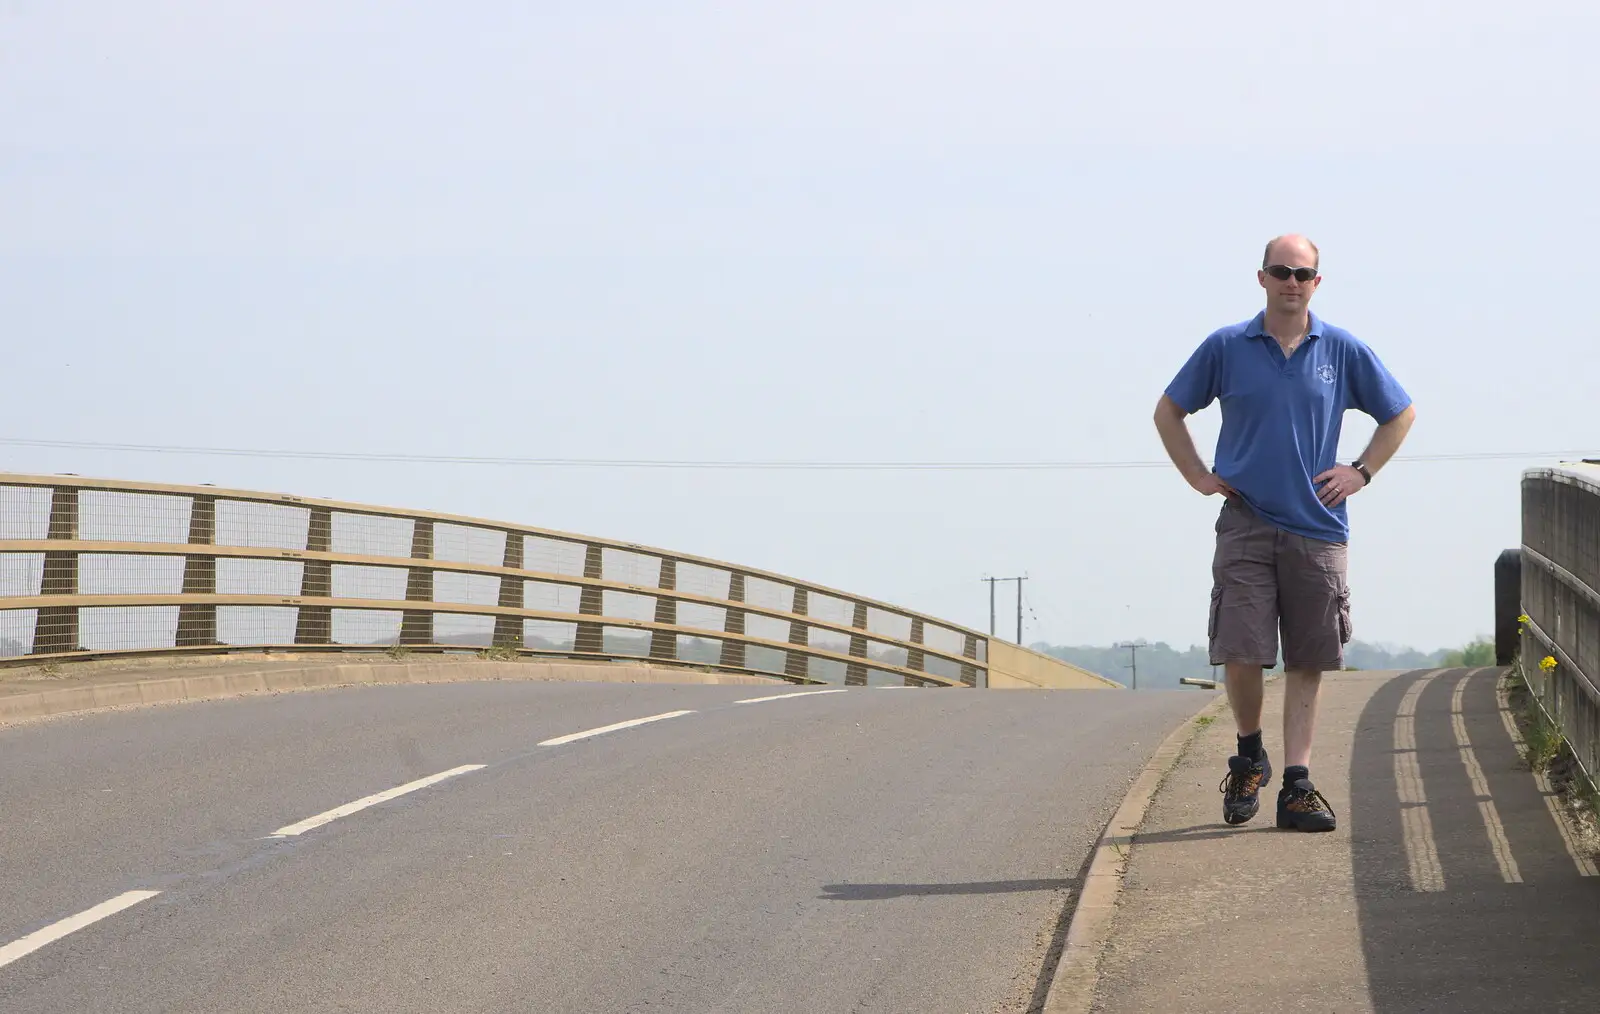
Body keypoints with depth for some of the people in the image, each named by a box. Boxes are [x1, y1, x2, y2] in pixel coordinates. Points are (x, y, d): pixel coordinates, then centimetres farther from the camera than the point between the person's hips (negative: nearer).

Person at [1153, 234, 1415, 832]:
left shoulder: (1343, 352, 5)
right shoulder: (1226, 348, 3)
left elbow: (1400, 414, 18)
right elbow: (1169, 411, 15)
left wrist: (1360, 473, 8)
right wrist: (1200, 478, 7)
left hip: (1317, 526, 1)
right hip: (1246, 524, -1)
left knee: (1308, 663, 2)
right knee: (1241, 654, -9)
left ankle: (1297, 785, 5)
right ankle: (1249, 756, 15)